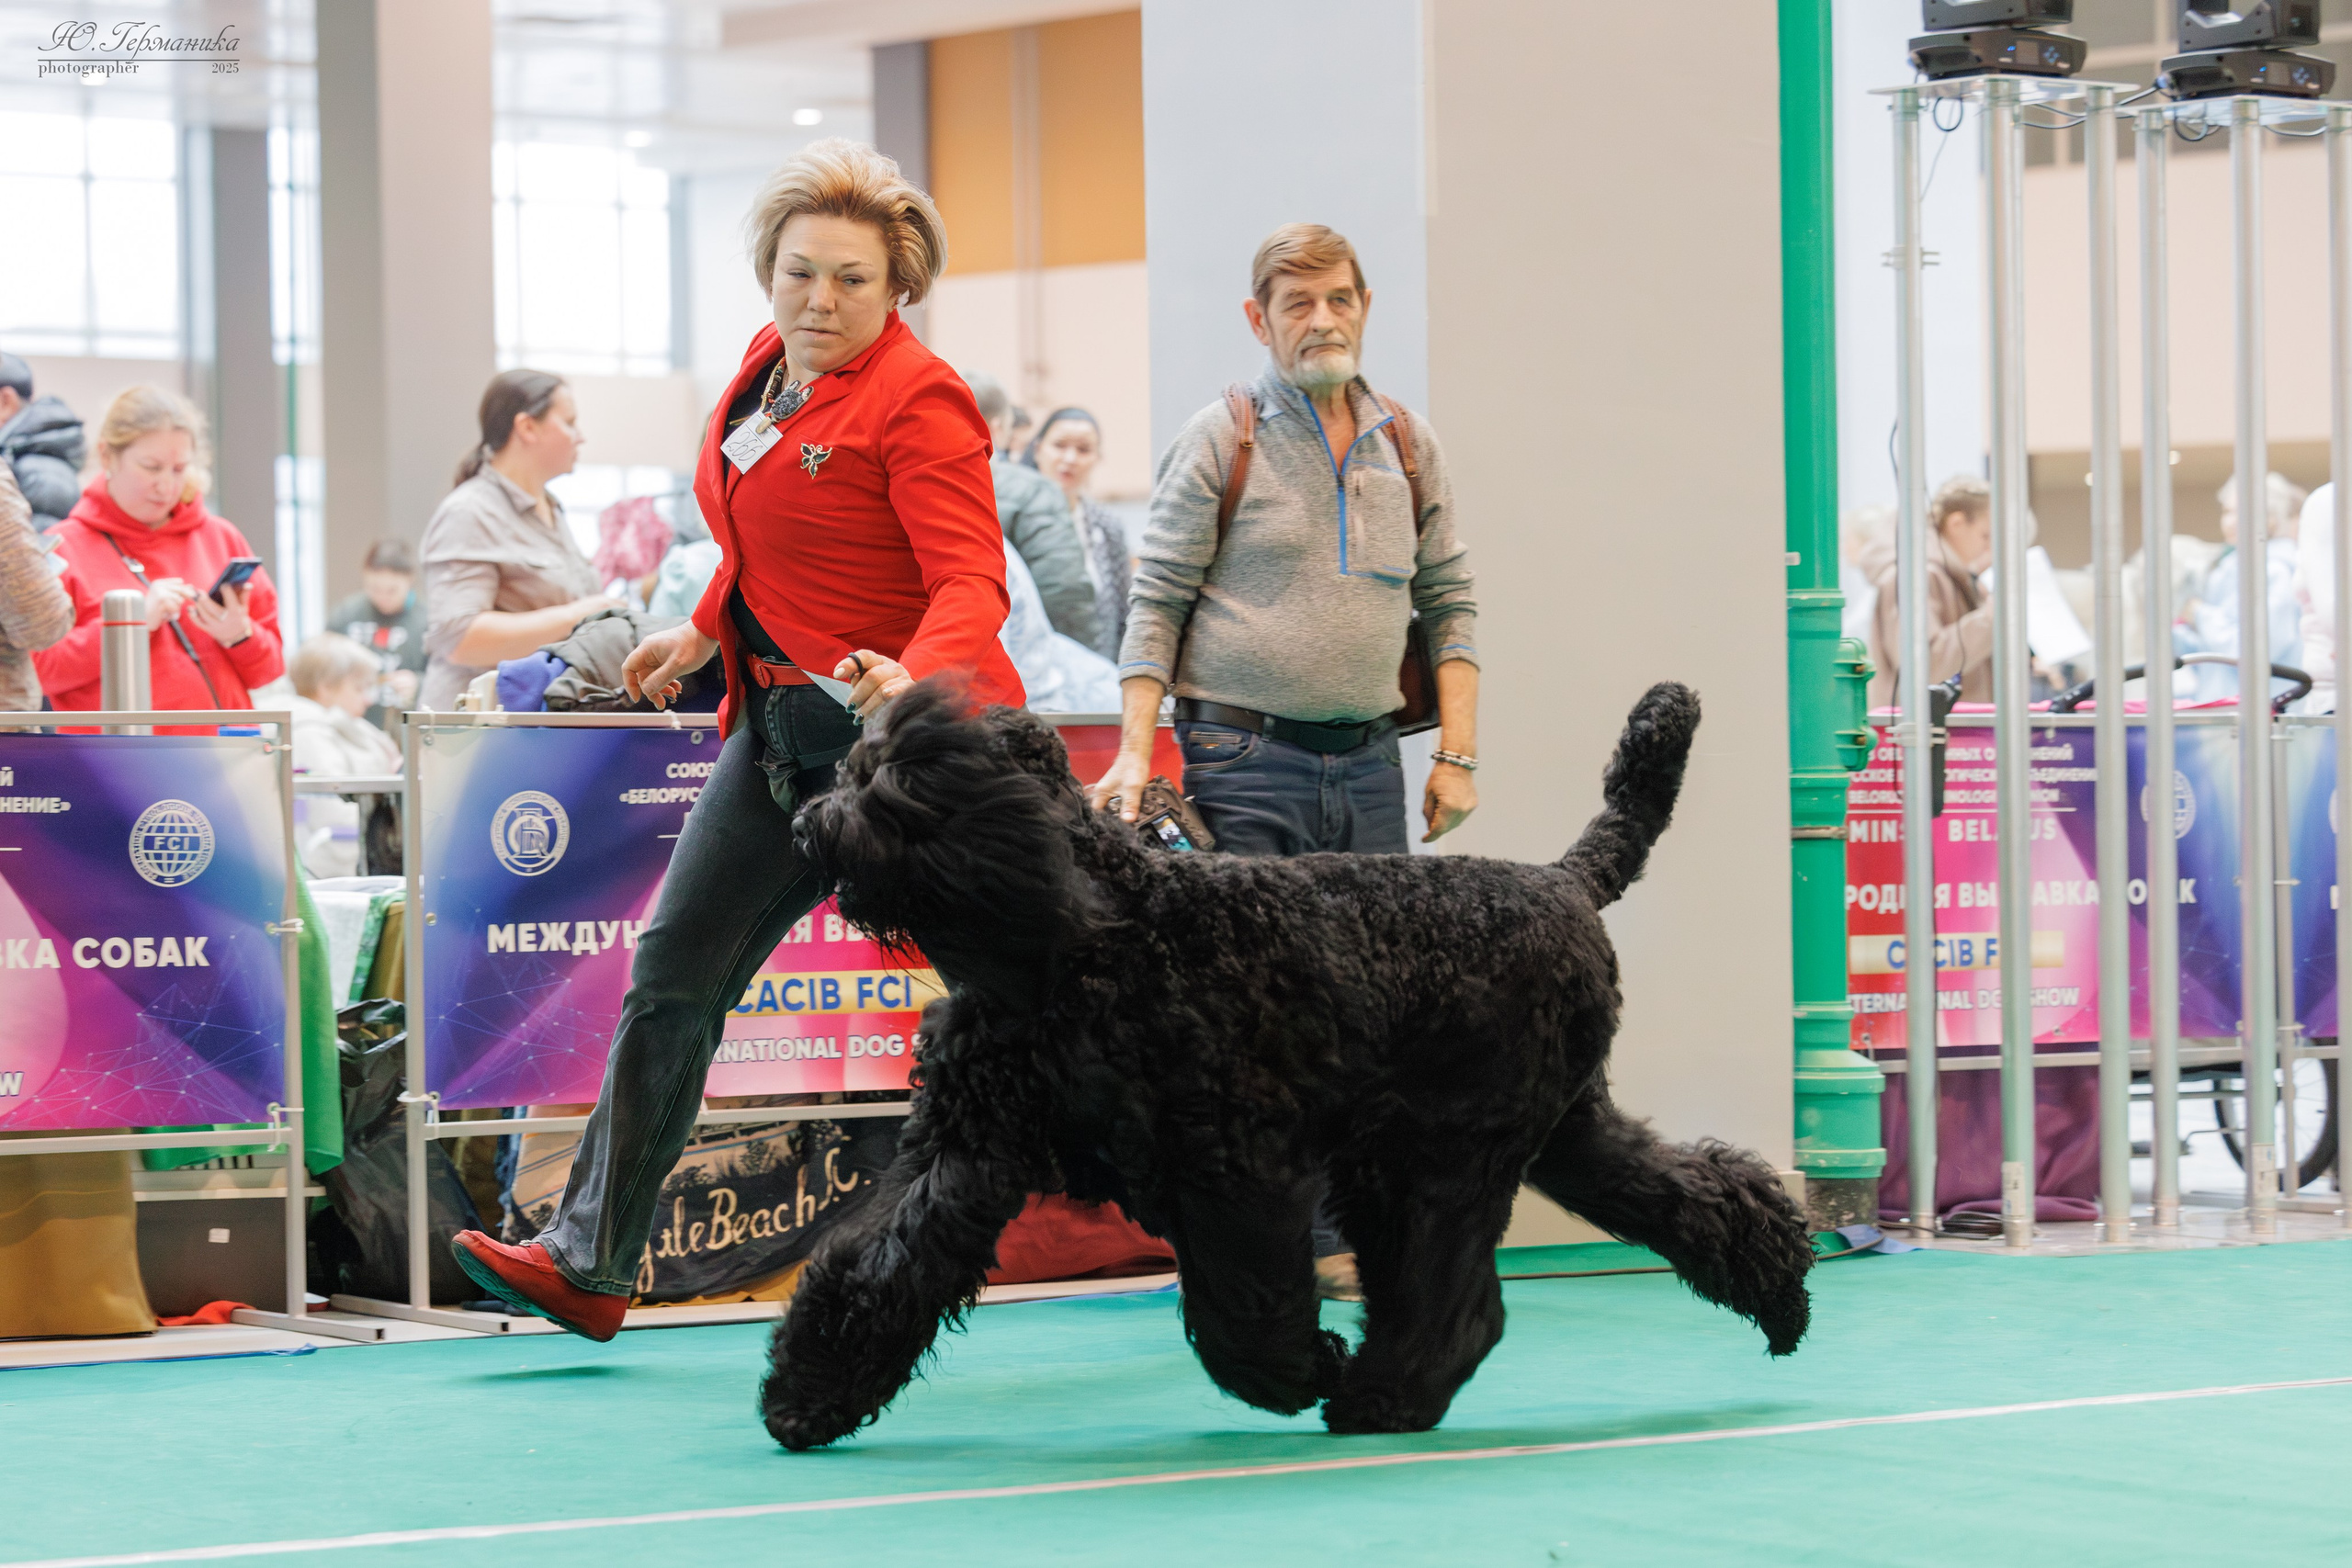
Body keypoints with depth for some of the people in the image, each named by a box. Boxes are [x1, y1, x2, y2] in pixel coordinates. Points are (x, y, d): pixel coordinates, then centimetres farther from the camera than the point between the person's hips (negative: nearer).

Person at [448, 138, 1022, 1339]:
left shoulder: (916, 399, -16)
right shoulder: (769, 365, 10)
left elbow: (971, 579, -24)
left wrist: (912, 675, -42)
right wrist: (706, 634, 30)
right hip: (783, 722, 8)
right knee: (676, 963, 2)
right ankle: (591, 1261, 3)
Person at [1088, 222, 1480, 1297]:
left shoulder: (1408, 445, 12)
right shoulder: (1220, 440, -1)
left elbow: (1448, 605, 14)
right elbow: (1157, 603, -1)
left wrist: (1456, 754, 6)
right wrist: (1135, 753, -9)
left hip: (1369, 762, 4)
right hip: (1246, 760, -4)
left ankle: (1342, 1238, 9)